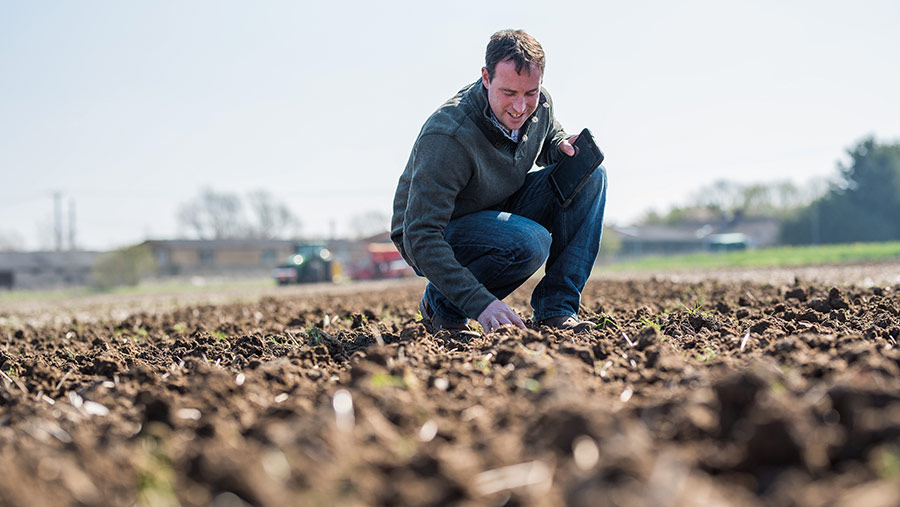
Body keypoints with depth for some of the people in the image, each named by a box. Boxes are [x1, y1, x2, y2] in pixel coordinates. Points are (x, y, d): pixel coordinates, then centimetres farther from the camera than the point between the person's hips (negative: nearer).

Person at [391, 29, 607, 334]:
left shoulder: (539, 105, -12)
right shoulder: (448, 137, -34)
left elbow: (550, 141, 15)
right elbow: (421, 236, -36)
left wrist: (564, 149, -13)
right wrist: (479, 302, -46)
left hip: (498, 212, 7)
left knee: (590, 176, -11)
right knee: (530, 243, -36)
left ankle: (555, 311, -11)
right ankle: (442, 303, -8)